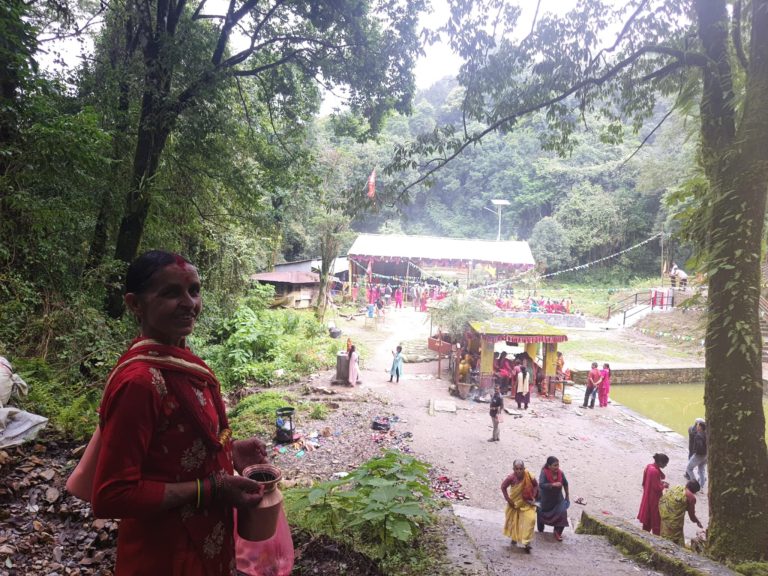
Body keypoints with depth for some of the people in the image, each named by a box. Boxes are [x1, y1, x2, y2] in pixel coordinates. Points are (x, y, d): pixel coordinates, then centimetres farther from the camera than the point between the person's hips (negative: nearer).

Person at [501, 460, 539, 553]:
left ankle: (525, 542, -6)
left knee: (530, 519, -17)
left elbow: (536, 485, -4)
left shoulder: (530, 477, -26)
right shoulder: (511, 478, -28)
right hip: (514, 503, 1)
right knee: (513, 521, 16)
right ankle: (514, 538, 44)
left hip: (527, 503, -1)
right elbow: (503, 487, -11)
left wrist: (533, 496, -13)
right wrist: (508, 499, -12)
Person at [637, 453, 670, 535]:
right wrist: (664, 486, -5)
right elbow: (657, 488, -24)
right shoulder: (655, 471, -28)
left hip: (648, 496, 9)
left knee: (648, 517, 20)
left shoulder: (649, 466, 1)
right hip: (654, 498, -9)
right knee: (656, 519, 5)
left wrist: (660, 482, 7)